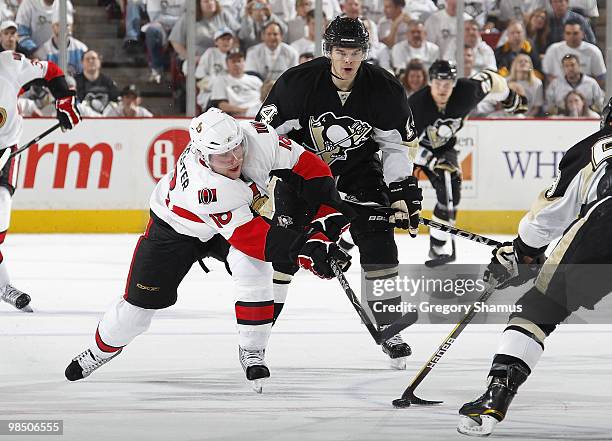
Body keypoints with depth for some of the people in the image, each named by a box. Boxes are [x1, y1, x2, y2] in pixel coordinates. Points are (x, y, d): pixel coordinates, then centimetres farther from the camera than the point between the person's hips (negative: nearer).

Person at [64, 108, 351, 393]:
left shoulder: (258, 138, -33)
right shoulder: (203, 186, -45)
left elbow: (308, 166, -21)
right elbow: (249, 236, -43)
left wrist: (329, 216, -29)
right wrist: (303, 251, -49)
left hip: (242, 213, 3)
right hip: (177, 224, -3)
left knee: (252, 266, -27)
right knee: (142, 299, 3)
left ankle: (252, 350, -11)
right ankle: (102, 349, 33)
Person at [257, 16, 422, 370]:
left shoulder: (385, 90, -16)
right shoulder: (297, 83, -23)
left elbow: (396, 145, -3)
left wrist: (404, 191, -7)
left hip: (359, 164, 1)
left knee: (378, 241, -10)